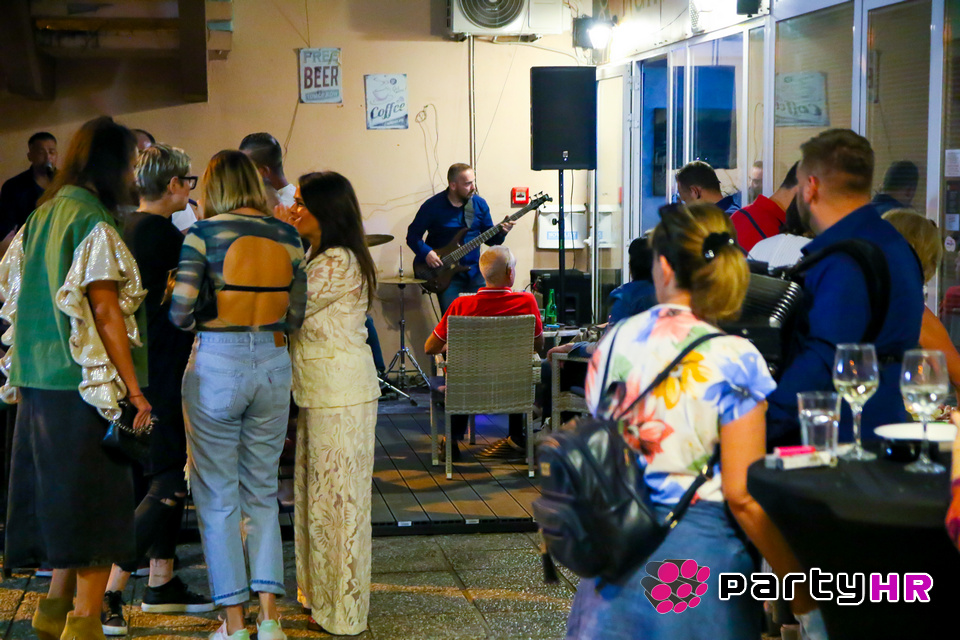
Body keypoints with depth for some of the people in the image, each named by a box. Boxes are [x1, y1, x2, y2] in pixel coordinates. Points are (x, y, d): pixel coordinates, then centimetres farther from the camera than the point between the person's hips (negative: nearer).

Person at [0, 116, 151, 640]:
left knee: (62, 498, 16)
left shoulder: (43, 214, 12)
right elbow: (104, 311, -17)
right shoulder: (92, 222, -13)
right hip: (84, 382, -8)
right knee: (98, 499, -1)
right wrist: (133, 389, -14)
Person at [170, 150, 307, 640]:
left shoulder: (203, 235, -8)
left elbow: (180, 312, -13)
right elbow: (295, 316, 5)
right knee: (262, 493, 15)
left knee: (218, 497, 6)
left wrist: (206, 321, 9)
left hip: (217, 365, -4)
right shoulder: (287, 237, 3)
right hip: (272, 364, 4)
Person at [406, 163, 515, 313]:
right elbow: (412, 236, -2)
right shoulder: (433, 206, -8)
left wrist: (501, 233, -10)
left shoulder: (480, 204, 4)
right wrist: (426, 253, -18)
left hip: (475, 272, 3)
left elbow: (490, 239, 11)